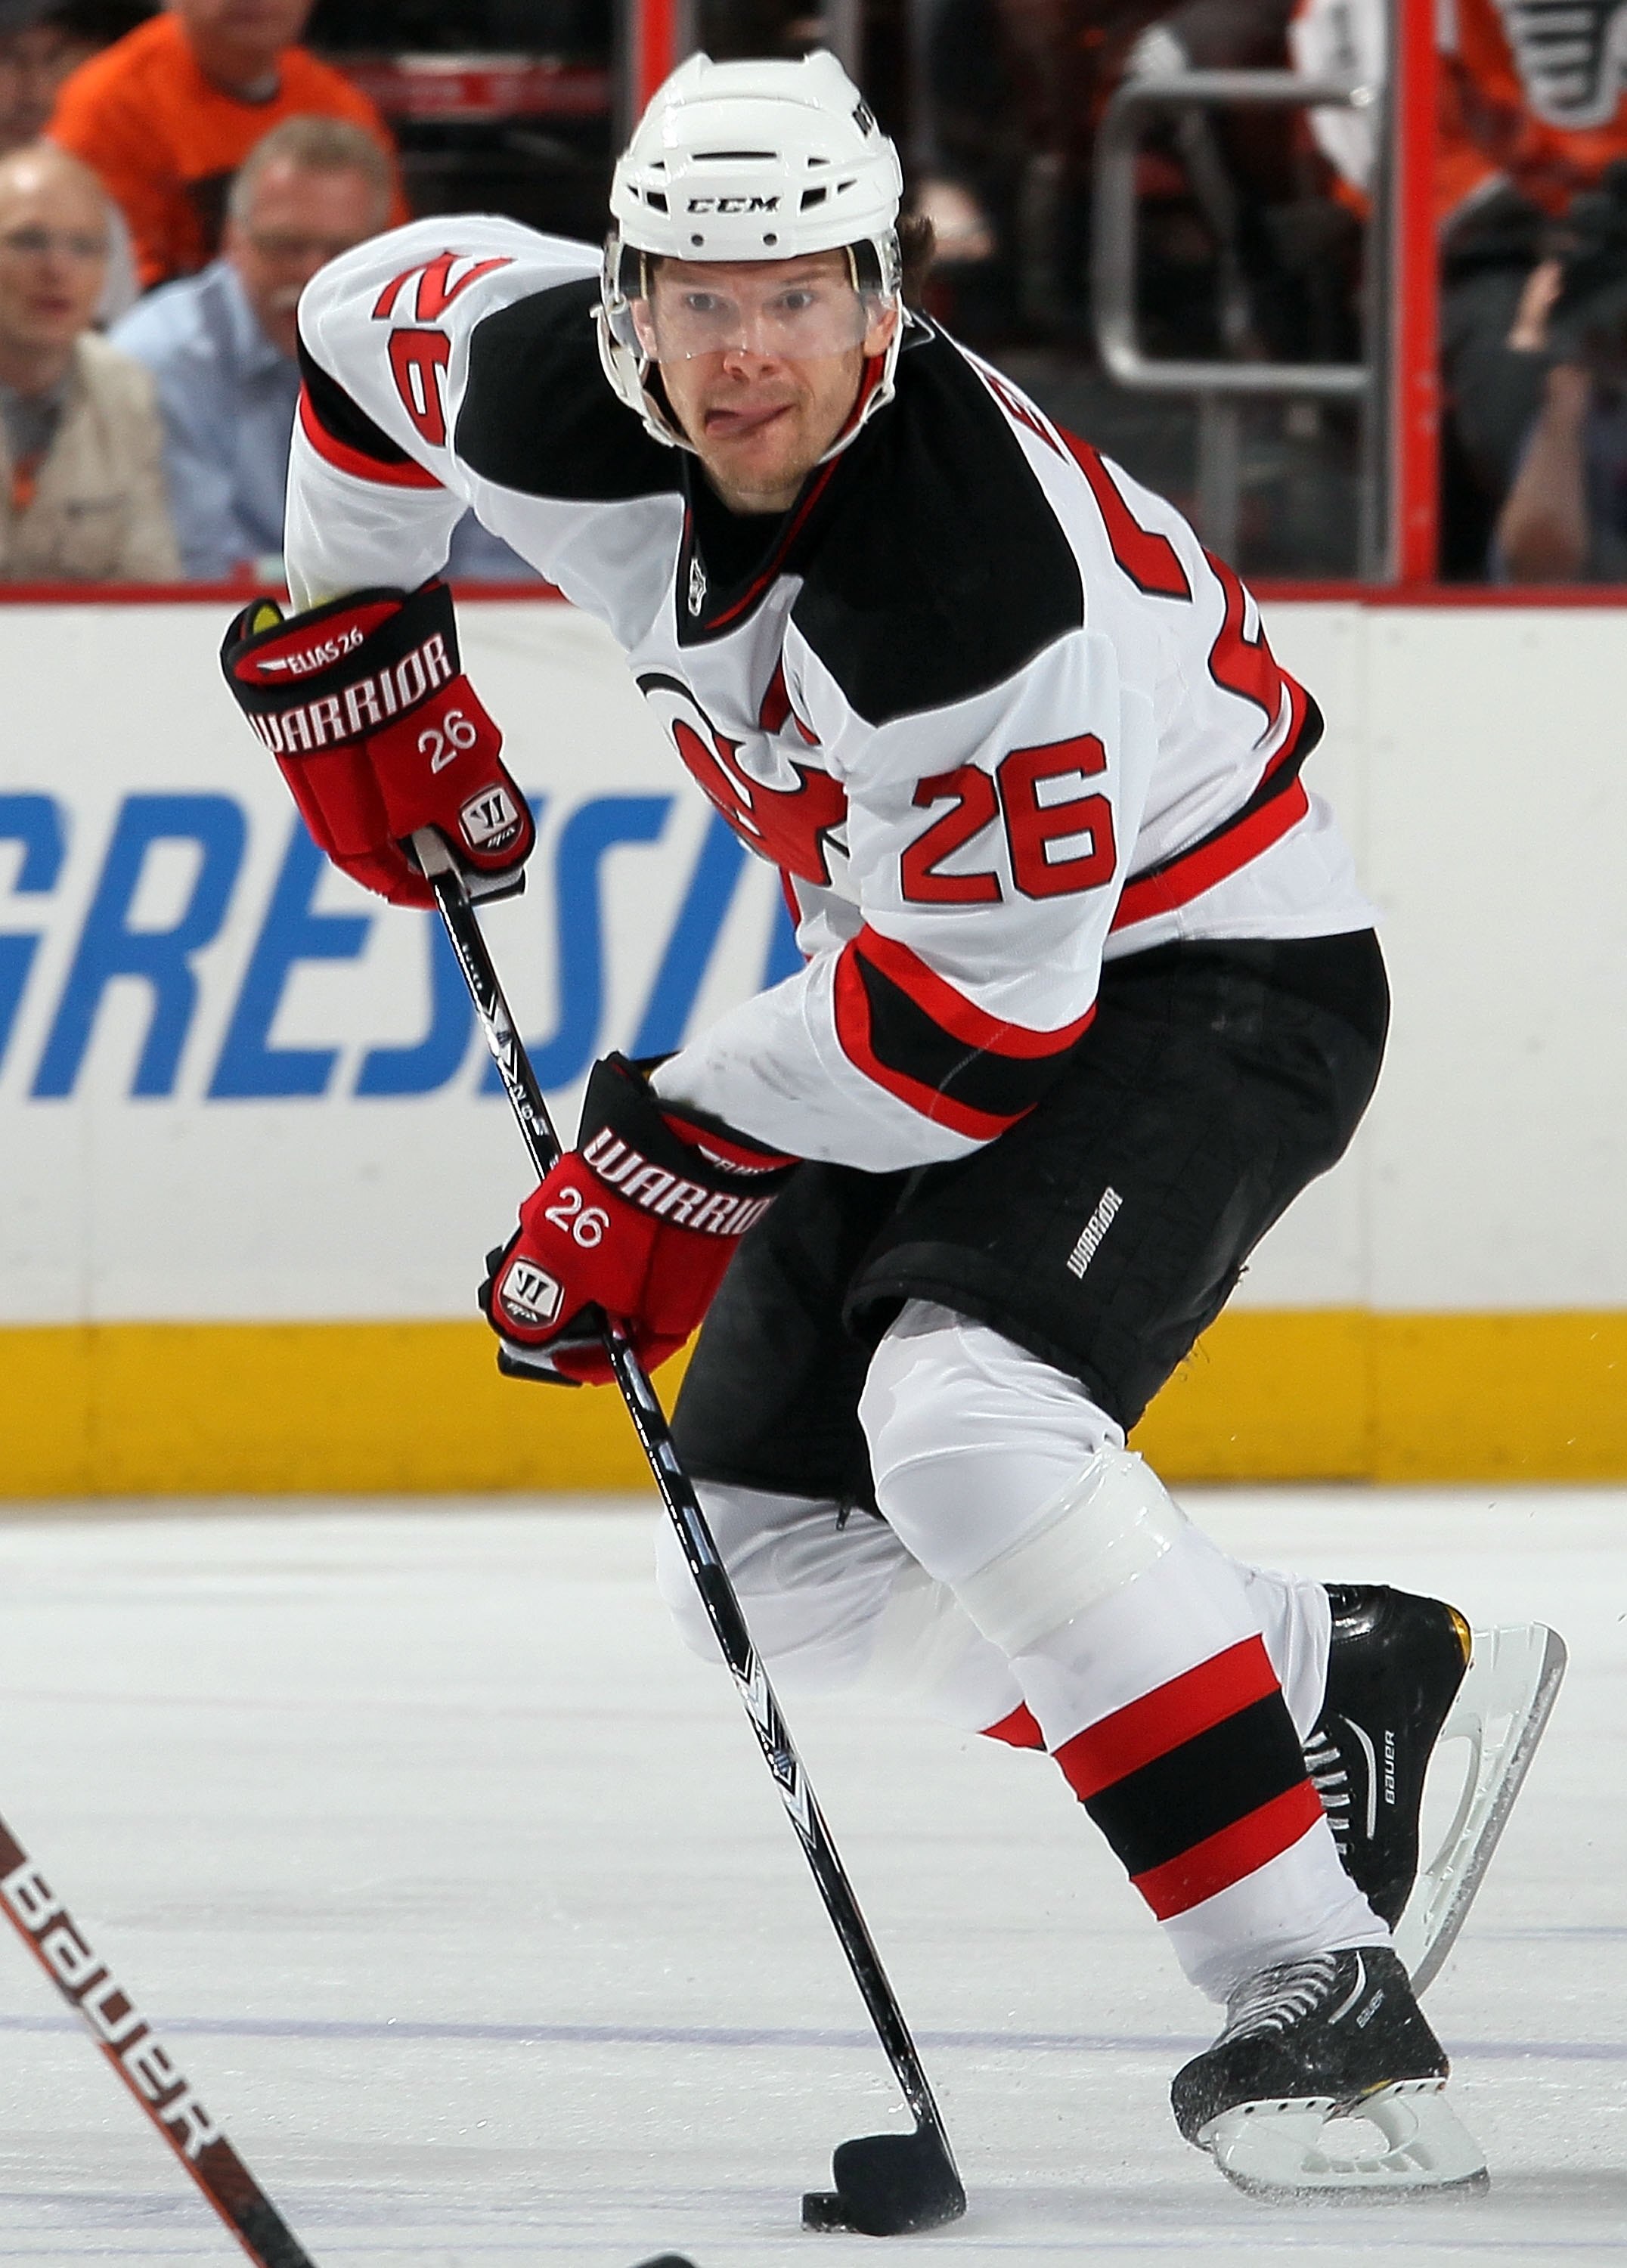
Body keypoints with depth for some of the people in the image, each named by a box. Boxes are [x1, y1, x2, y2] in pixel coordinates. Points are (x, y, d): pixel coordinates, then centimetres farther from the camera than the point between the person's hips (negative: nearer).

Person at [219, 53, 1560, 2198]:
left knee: (960, 1414, -33)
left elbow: (988, 1004, -30)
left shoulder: (975, 570, -36)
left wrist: (684, 1152, -21)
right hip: (930, 968, 9)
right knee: (775, 1559, 6)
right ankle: (1343, 1681, 20)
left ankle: (1316, 1985, -33)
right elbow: (379, 313, 9)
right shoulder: (558, 399, -15)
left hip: (1197, 975, -9)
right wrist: (349, 641, 13)